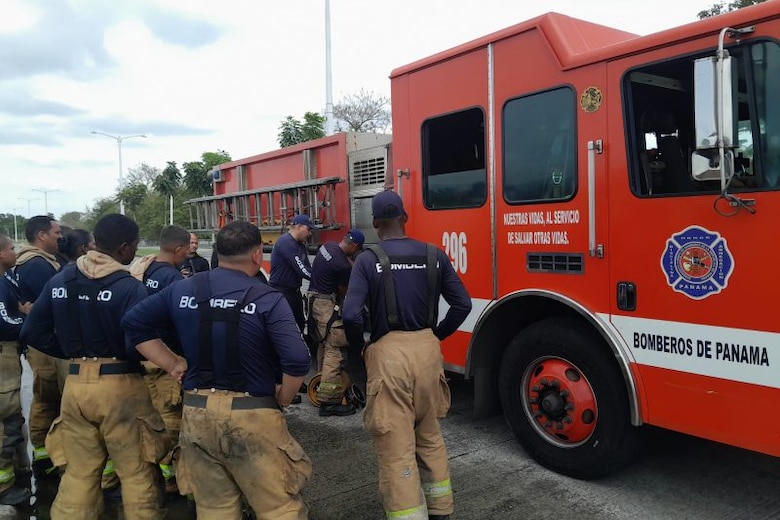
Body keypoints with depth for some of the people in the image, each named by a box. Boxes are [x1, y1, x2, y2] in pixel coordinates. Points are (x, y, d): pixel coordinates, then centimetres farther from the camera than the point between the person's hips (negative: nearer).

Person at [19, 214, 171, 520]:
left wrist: (74, 353, 14)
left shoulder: (59, 280, 4)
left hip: (75, 383, 6)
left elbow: (32, 333, 6)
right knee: (136, 473, 9)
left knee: (79, 473, 19)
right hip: (120, 385, -5)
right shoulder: (129, 287, -15)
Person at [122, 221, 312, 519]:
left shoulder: (183, 290, 3)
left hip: (197, 411, 5)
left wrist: (174, 365, 9)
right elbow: (297, 361, -21)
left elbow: (133, 322, 12)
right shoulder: (267, 299, -12)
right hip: (252, 415, -5)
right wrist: (281, 400, -2)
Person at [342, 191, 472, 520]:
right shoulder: (434, 255, 4)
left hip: (388, 354, -4)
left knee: (395, 445, 4)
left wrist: (359, 348, 2)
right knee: (430, 435, 23)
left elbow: (352, 315, -16)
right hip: (427, 350, 5)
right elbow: (462, 303, 5)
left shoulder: (368, 260, -7)